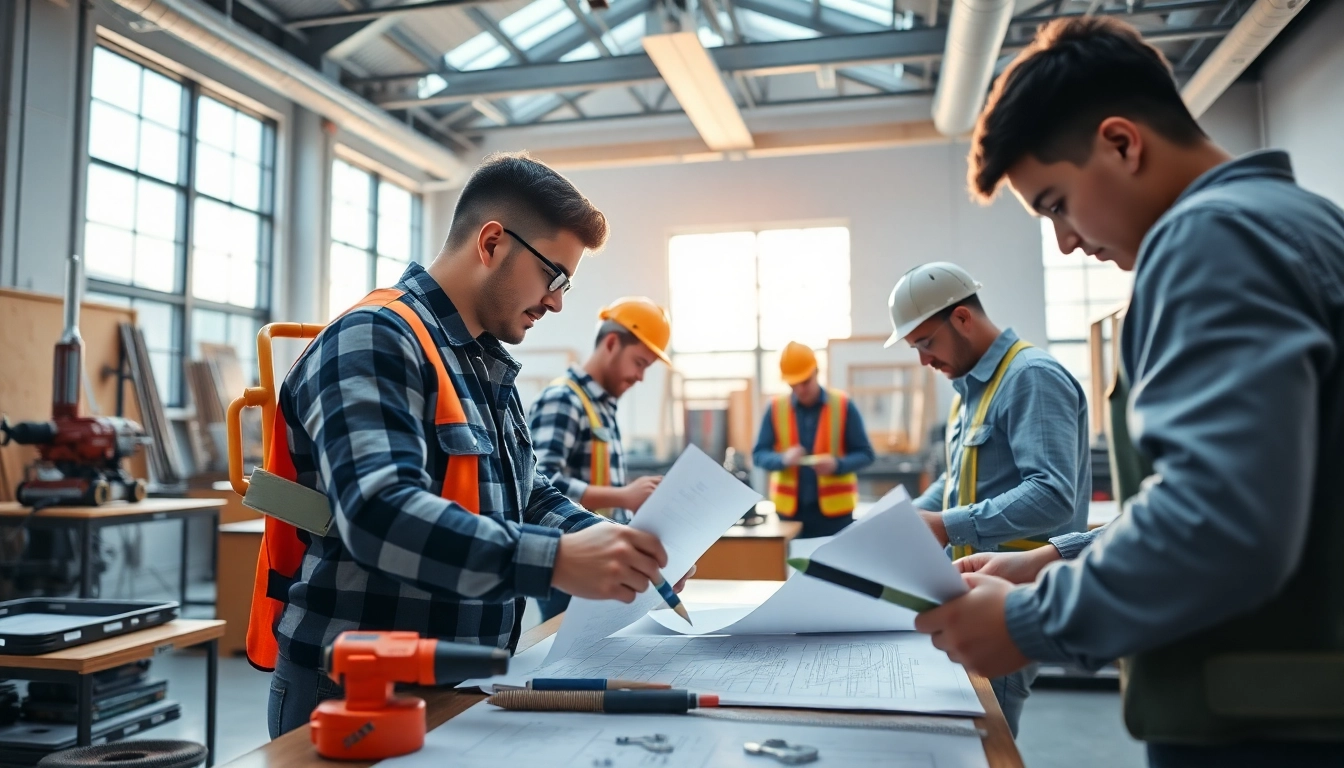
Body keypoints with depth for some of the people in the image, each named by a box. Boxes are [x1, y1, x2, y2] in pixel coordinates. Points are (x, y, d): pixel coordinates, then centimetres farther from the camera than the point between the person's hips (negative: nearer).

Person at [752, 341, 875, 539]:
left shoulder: (843, 405, -3)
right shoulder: (776, 408, 1)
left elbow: (866, 454, 0)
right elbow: (759, 454, 2)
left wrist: (837, 464, -20)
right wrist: (783, 459, -19)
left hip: (834, 509, -1)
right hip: (790, 510, 1)